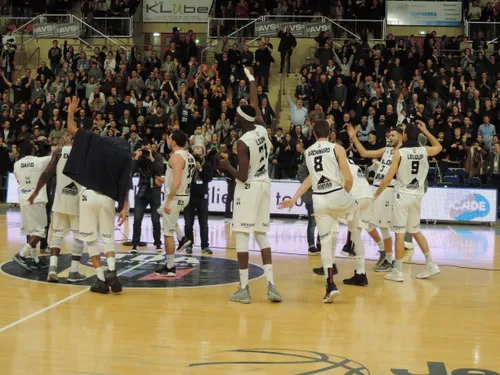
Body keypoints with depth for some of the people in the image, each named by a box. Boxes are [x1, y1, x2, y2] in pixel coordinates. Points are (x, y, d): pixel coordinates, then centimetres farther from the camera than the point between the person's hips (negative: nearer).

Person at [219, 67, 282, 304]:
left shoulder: (243, 143, -18)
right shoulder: (262, 129, 1)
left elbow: (242, 176, -21)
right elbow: (255, 105, 20)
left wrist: (227, 166, -3)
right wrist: (251, 80, 31)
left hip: (248, 188, -7)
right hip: (264, 185, 7)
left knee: (242, 236, -1)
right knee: (262, 235, 12)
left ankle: (244, 289, 0)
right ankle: (271, 285, 4)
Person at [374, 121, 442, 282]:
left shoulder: (399, 152, -12)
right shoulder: (425, 151, 1)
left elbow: (388, 178, -13)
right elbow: (439, 147, 25)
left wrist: (376, 194, -2)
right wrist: (426, 131, 23)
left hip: (402, 195, -5)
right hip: (417, 196, 5)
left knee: (400, 233, -2)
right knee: (415, 231, 20)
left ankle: (398, 272, 1)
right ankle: (431, 265, 20)